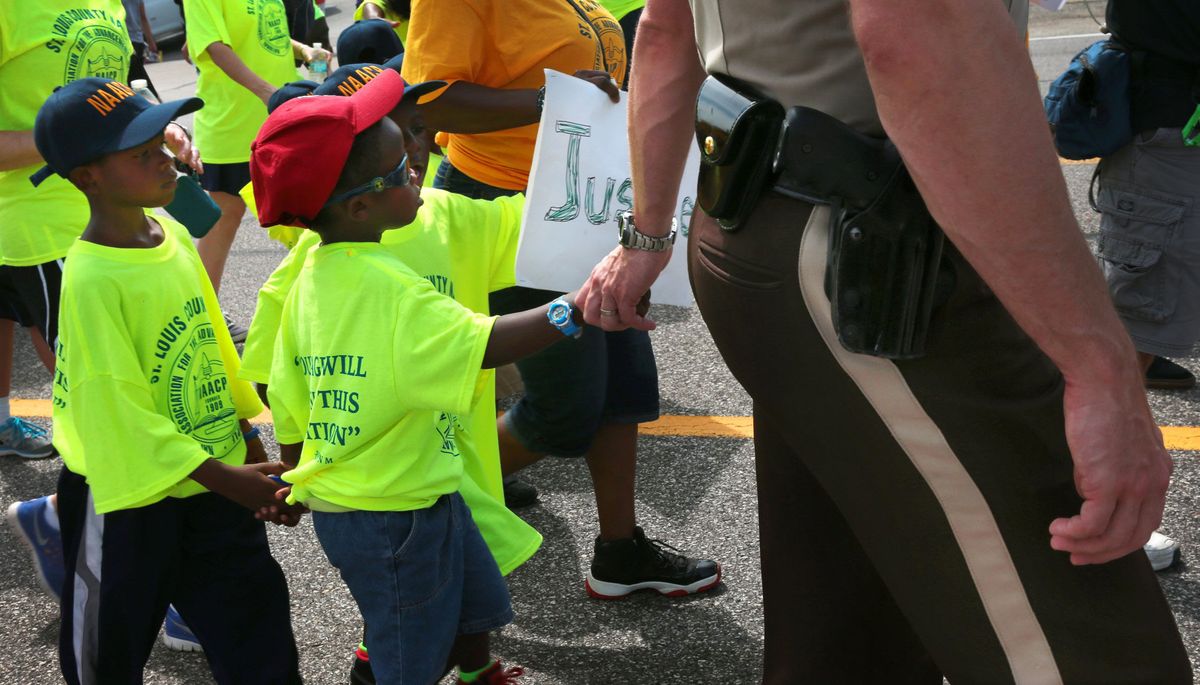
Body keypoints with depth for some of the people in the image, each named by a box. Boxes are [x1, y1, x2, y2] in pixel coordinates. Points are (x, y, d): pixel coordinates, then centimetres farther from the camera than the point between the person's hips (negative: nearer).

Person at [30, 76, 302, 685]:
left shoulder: (171, 234, -1)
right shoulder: (92, 280, -24)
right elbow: (119, 411, -23)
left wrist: (248, 439, 16)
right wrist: (228, 480, -23)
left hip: (216, 477, 7)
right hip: (135, 494, -6)